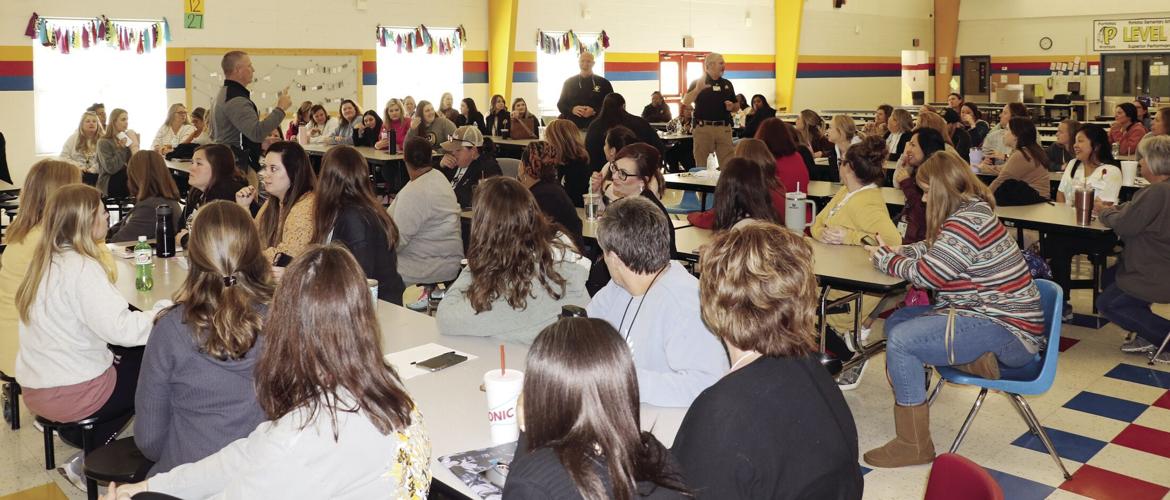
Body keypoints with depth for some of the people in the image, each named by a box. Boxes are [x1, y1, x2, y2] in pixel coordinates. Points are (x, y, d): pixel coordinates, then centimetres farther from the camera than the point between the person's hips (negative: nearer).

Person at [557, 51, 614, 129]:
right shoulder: (569, 82, 13)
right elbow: (560, 104, 14)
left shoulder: (603, 83, 7)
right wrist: (572, 109, -8)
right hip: (573, 127, 2)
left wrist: (594, 111, -14)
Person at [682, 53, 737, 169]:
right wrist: (698, 89, -28)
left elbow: (737, 107, 21)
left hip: (724, 128, 3)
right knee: (701, 165, 3)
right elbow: (686, 102, -13)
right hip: (703, 128, -3)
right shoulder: (697, 83, 1)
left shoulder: (727, 84, 14)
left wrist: (732, 107, -2)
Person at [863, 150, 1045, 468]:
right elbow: (935, 250, 25)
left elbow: (927, 274, -21)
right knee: (896, 321, 10)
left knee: (901, 341, -22)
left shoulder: (968, 221, -21)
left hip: (1009, 335, -11)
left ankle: (913, 445, -11)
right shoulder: (973, 210, 12)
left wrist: (884, 259, -4)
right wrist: (900, 251, 7)